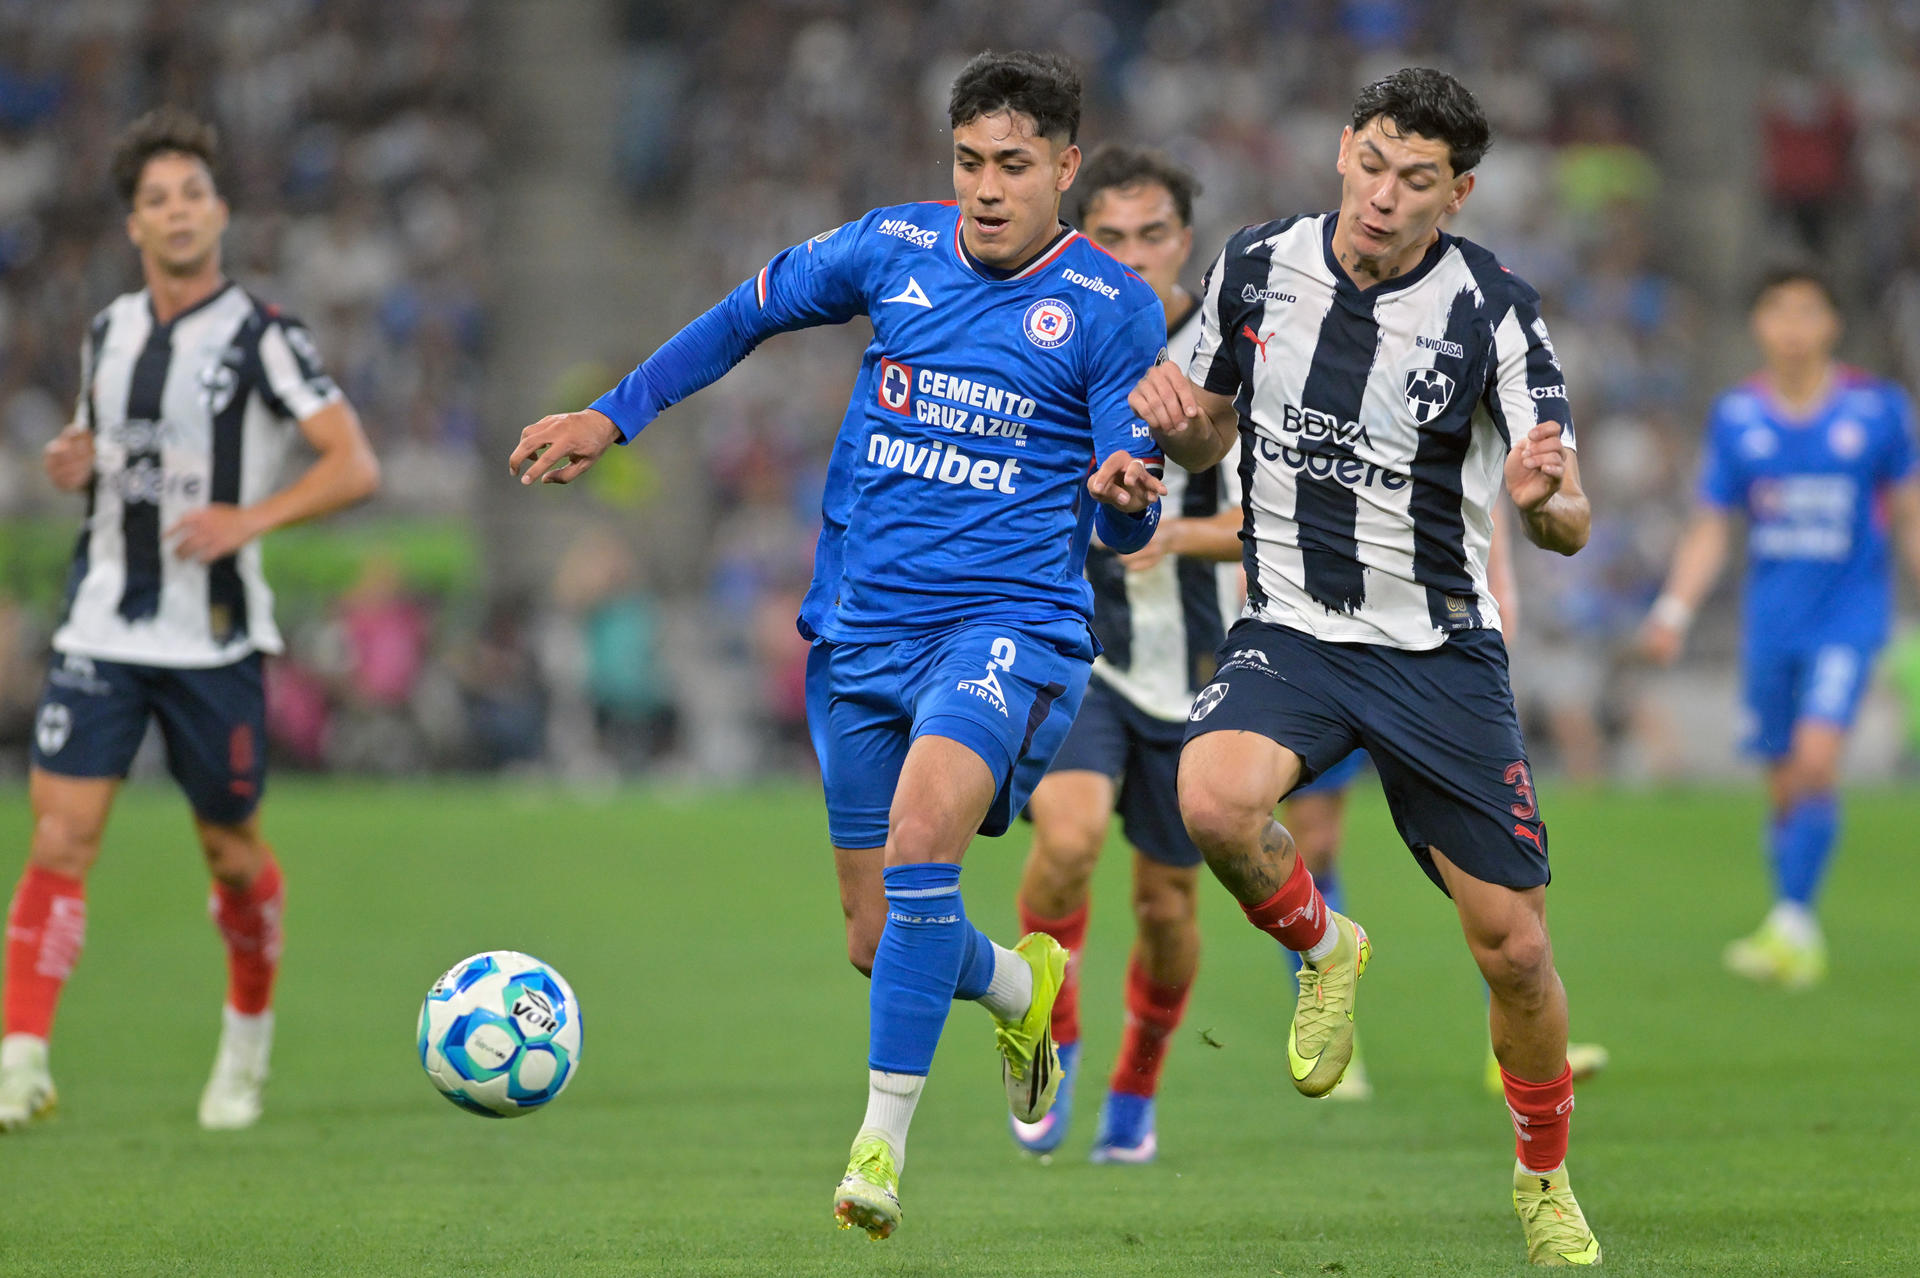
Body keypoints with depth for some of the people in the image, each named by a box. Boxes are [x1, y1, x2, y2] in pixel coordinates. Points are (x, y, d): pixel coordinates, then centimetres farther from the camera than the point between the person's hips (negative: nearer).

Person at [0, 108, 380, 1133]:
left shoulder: (262, 338, -6)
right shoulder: (107, 335, 11)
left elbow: (356, 467, -11)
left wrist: (251, 519, -24)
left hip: (214, 638, -3)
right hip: (100, 627, 3)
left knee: (229, 848, 8)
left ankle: (248, 1032, 33)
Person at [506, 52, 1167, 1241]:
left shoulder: (1112, 306, -3)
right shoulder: (895, 247, 5)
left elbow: (1129, 527, -4)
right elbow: (751, 312, 21)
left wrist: (1125, 493, -28)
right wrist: (612, 415, 17)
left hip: (1011, 622, -4)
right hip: (862, 632, 4)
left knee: (922, 825, -31)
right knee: (882, 943, 6)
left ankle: (883, 1138, -26)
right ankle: (1020, 986, 41)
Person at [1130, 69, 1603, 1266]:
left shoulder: (1495, 310, -11)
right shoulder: (1257, 267, -2)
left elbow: (1571, 525, -12)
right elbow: (1215, 433, 14)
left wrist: (1542, 498, -36)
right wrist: (1183, 424, -10)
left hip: (1442, 652, -1)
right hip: (1291, 630, 2)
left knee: (1514, 947, -1)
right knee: (1213, 797, -30)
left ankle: (1546, 1179, 26)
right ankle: (1323, 947, 3)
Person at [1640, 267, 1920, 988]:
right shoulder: (1736, 417, 2)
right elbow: (1710, 528, 8)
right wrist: (1674, 610, -4)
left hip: (1849, 612, -3)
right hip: (1771, 623, 3)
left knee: (1815, 759, -21)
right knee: (1783, 785, 6)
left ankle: (1791, 925, -18)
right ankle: (1801, 947, 18)